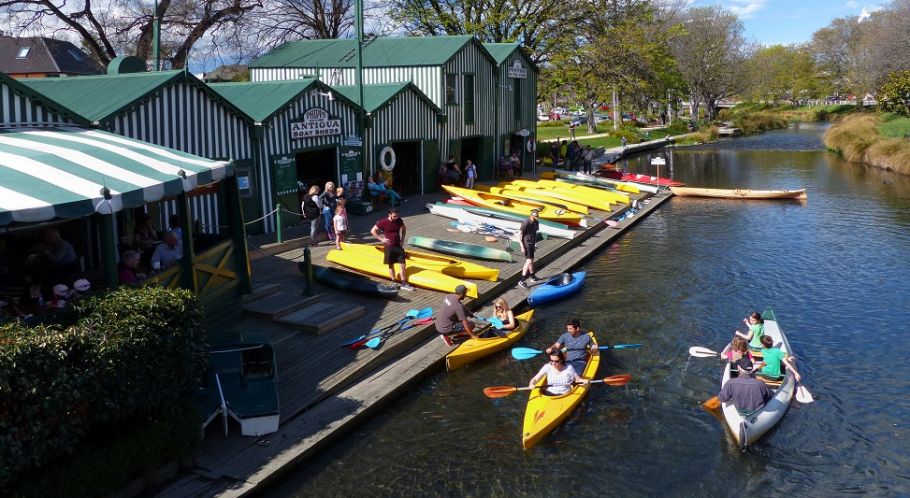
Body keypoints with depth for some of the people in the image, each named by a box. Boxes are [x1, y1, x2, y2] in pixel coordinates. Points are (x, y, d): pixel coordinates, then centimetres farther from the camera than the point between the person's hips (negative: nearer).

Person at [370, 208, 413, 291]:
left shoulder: (399, 221, -2)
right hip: (389, 247, -3)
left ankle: (404, 284, 7)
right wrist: (382, 239, -10)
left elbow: (403, 229, 18)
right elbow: (373, 231, -6)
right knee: (391, 265, 6)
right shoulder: (383, 222, -13)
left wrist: (402, 239, 8)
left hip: (398, 246, 3)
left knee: (402, 265, 0)